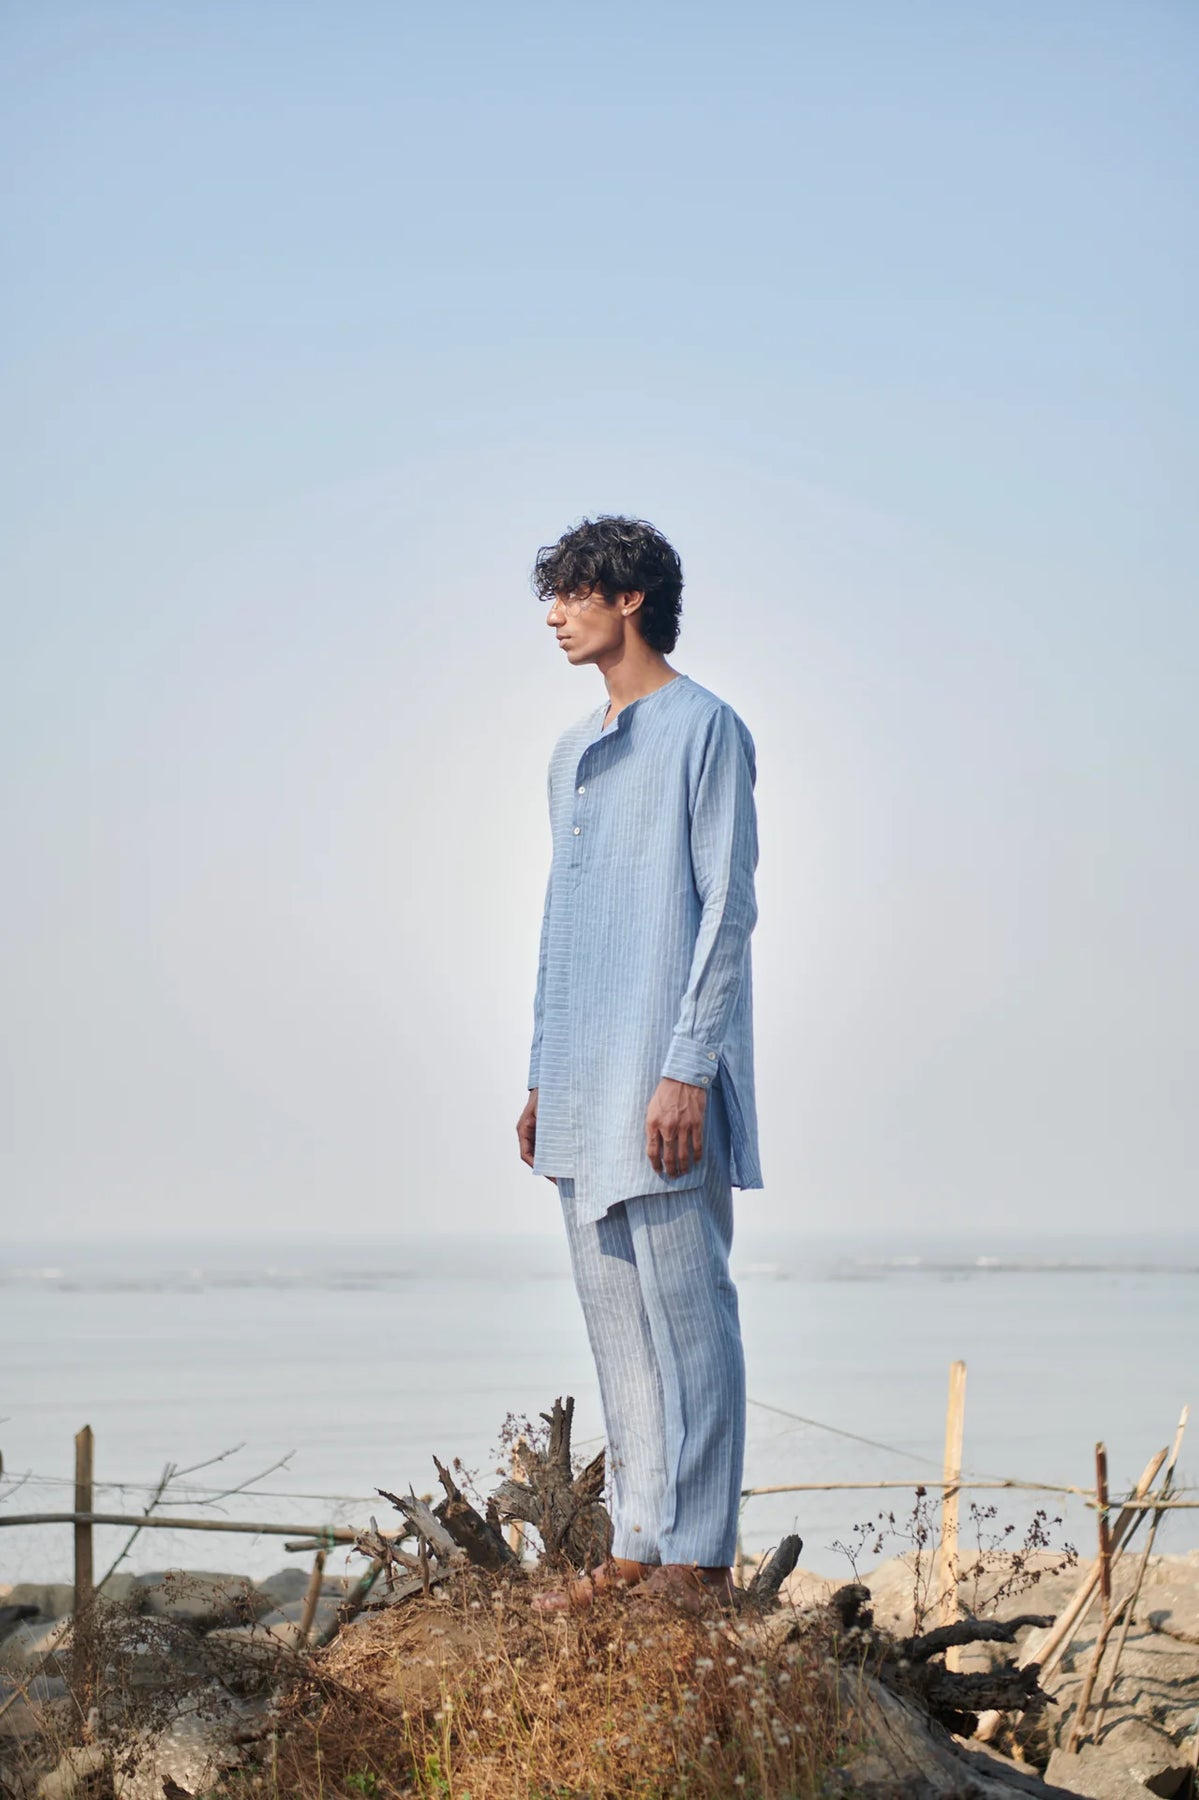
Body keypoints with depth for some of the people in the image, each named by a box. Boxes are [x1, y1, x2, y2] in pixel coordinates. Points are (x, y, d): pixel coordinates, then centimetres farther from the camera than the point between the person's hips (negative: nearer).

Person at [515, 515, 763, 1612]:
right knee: (617, 1322, 9)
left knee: (684, 1317, -5)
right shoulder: (574, 753, 20)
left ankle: (698, 1558, -2)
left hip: (663, 1085, -8)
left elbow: (727, 908, -10)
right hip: (584, 1095, 8)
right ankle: (639, 1547, 14)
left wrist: (688, 1070, -16)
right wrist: (543, 1076, 18)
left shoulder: (705, 730, -4)